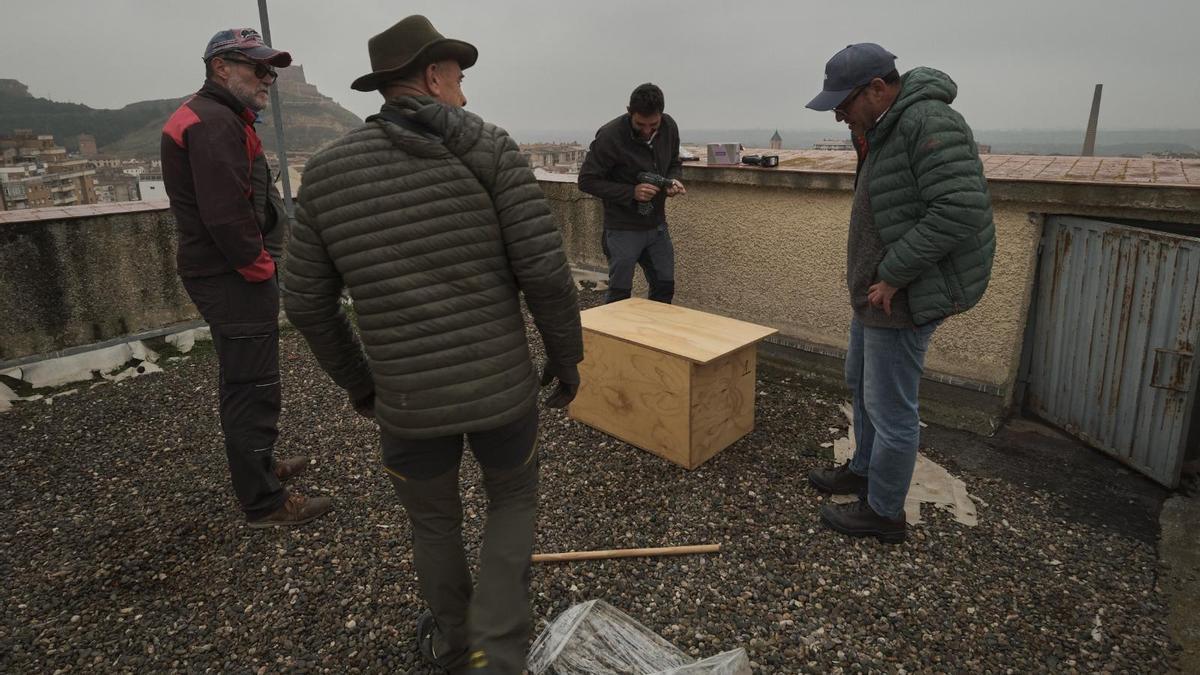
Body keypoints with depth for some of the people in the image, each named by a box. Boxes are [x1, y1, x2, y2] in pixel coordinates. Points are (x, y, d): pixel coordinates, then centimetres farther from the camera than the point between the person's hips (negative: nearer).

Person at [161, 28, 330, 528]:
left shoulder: (218, 118, 18)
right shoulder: (214, 123, -17)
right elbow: (226, 216, -26)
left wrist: (258, 264, 12)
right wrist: (261, 267, -14)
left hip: (227, 275, 11)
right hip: (235, 278, -11)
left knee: (242, 382, 22)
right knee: (253, 389, -3)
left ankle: (256, 466, 40)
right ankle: (264, 502, 9)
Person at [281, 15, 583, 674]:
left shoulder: (326, 169, 2)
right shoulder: (489, 148, -6)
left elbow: (306, 301, 5)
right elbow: (545, 268, -13)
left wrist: (354, 378, 20)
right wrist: (566, 354, 2)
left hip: (406, 399, 2)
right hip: (503, 385, -1)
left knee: (434, 520, 28)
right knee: (514, 500, 27)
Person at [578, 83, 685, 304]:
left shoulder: (669, 127, -3)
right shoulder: (610, 136, -21)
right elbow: (587, 181, -15)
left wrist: (674, 180, -10)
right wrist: (631, 192, -24)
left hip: (657, 225, 6)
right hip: (623, 229, -6)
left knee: (664, 288, 14)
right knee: (620, 294, 3)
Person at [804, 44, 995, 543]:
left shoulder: (929, 123, -20)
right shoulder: (886, 128, 12)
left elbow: (959, 210, -29)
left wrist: (893, 275, -24)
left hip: (904, 297, -11)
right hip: (877, 291, 11)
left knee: (889, 407, 1)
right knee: (860, 383, 23)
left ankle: (884, 513, 19)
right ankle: (864, 470, 43)